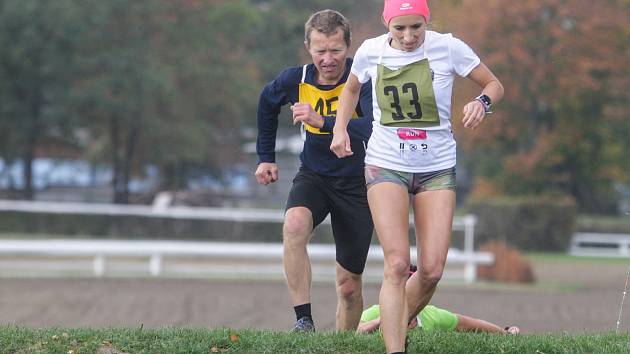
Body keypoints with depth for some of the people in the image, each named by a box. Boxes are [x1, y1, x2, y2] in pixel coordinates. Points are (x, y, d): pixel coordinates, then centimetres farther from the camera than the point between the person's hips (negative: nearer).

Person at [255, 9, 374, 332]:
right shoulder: (296, 80, -10)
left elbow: (372, 128, -39)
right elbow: (267, 102, 14)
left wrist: (322, 121, -50)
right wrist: (266, 157, 15)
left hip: (356, 184, -2)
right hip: (313, 177, 2)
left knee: (349, 286, 4)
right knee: (294, 224, -33)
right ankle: (303, 321, -32)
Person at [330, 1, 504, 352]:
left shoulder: (448, 47, -10)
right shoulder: (370, 52, -4)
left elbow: (494, 84, 1)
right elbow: (352, 88, 18)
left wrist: (482, 103, -22)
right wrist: (340, 128, 3)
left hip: (438, 168, 0)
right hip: (386, 164, 0)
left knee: (432, 270, -5)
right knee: (397, 264, -16)